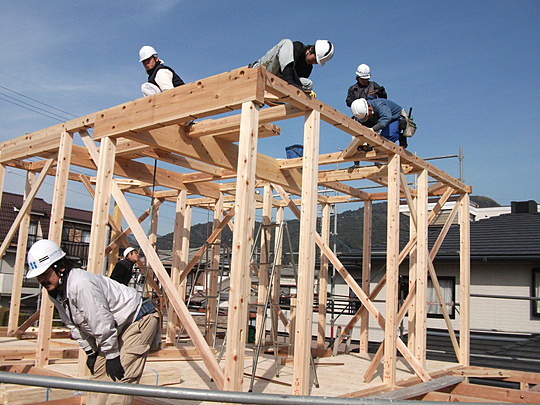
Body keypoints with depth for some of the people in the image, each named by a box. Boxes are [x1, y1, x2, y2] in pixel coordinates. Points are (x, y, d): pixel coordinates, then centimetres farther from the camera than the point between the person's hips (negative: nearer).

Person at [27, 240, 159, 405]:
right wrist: (90, 352, 9)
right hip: (117, 327, 10)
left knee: (121, 376, -16)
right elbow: (76, 326, 11)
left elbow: (102, 323, -28)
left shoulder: (81, 284, -31)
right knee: (99, 371, 11)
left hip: (139, 319, -10)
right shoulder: (55, 293, 1)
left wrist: (112, 356, -20)